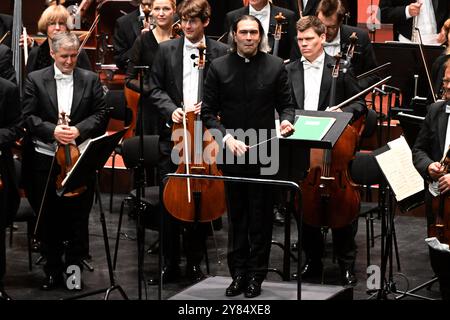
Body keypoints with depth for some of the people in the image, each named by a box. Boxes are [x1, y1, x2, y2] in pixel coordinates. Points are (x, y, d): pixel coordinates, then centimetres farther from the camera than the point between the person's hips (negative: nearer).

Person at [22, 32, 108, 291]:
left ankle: (74, 267, 15)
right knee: (48, 217, 7)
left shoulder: (91, 80, 6)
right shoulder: (35, 80, 3)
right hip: (45, 159, 0)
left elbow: (101, 114, 2)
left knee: (78, 217, 3)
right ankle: (53, 269, 18)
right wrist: (52, 131, -17)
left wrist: (79, 130, -14)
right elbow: (29, 117, -2)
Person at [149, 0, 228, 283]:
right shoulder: (167, 50, 6)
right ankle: (171, 263, 12)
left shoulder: (220, 52, 1)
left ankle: (195, 263, 15)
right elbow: (156, 89, 6)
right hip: (174, 134, 1)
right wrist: (171, 110, -11)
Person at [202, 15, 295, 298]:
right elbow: (208, 113, 1)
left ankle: (256, 275, 13)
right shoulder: (219, 67, 1)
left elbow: (286, 104, 7)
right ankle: (238, 273, 17)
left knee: (261, 217, 4)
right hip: (231, 153, 1)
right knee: (236, 216, 9)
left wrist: (287, 120, -15)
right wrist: (227, 137, -12)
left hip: (265, 152, -1)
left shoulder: (276, 66, 1)